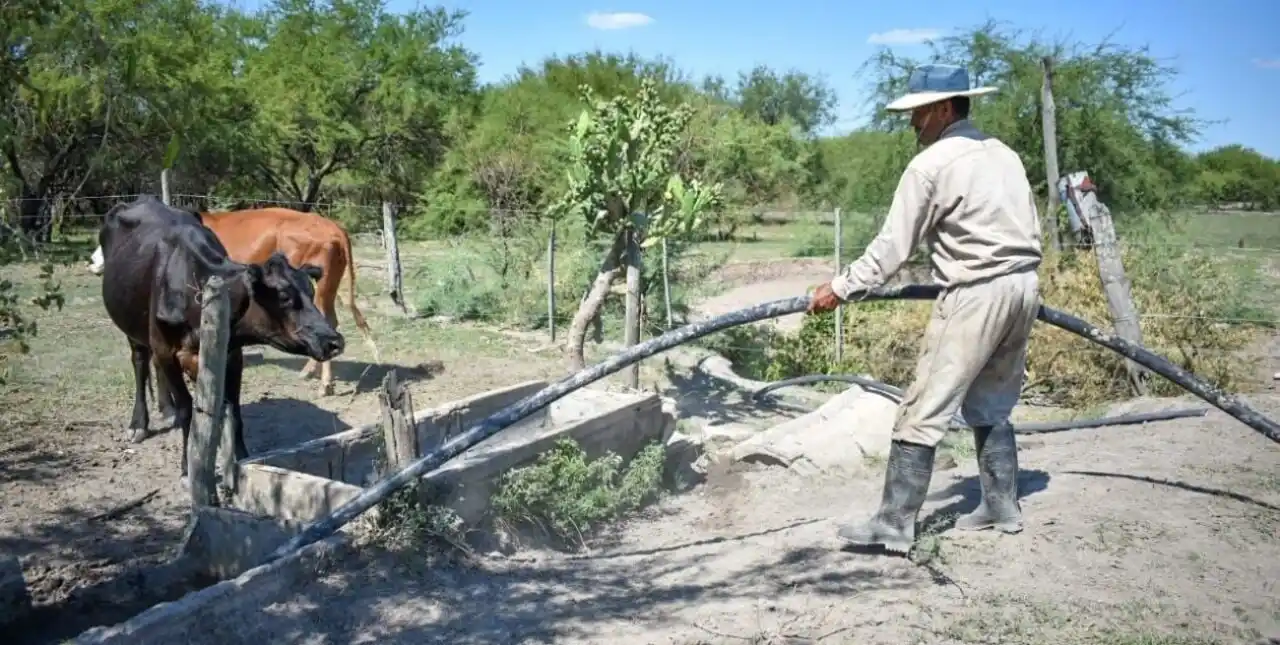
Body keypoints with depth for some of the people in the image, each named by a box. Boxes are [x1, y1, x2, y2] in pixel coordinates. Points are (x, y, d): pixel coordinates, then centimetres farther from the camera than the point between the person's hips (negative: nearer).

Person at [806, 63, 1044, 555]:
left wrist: (842, 288, -4)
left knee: (923, 412, -6)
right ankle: (1002, 507, 26)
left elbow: (892, 246, -10)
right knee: (991, 406, 20)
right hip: (1023, 286, 9)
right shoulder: (1004, 154, 16)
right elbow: (1030, 230, 19)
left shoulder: (930, 164, -8)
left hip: (976, 295, -9)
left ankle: (894, 525, -4)